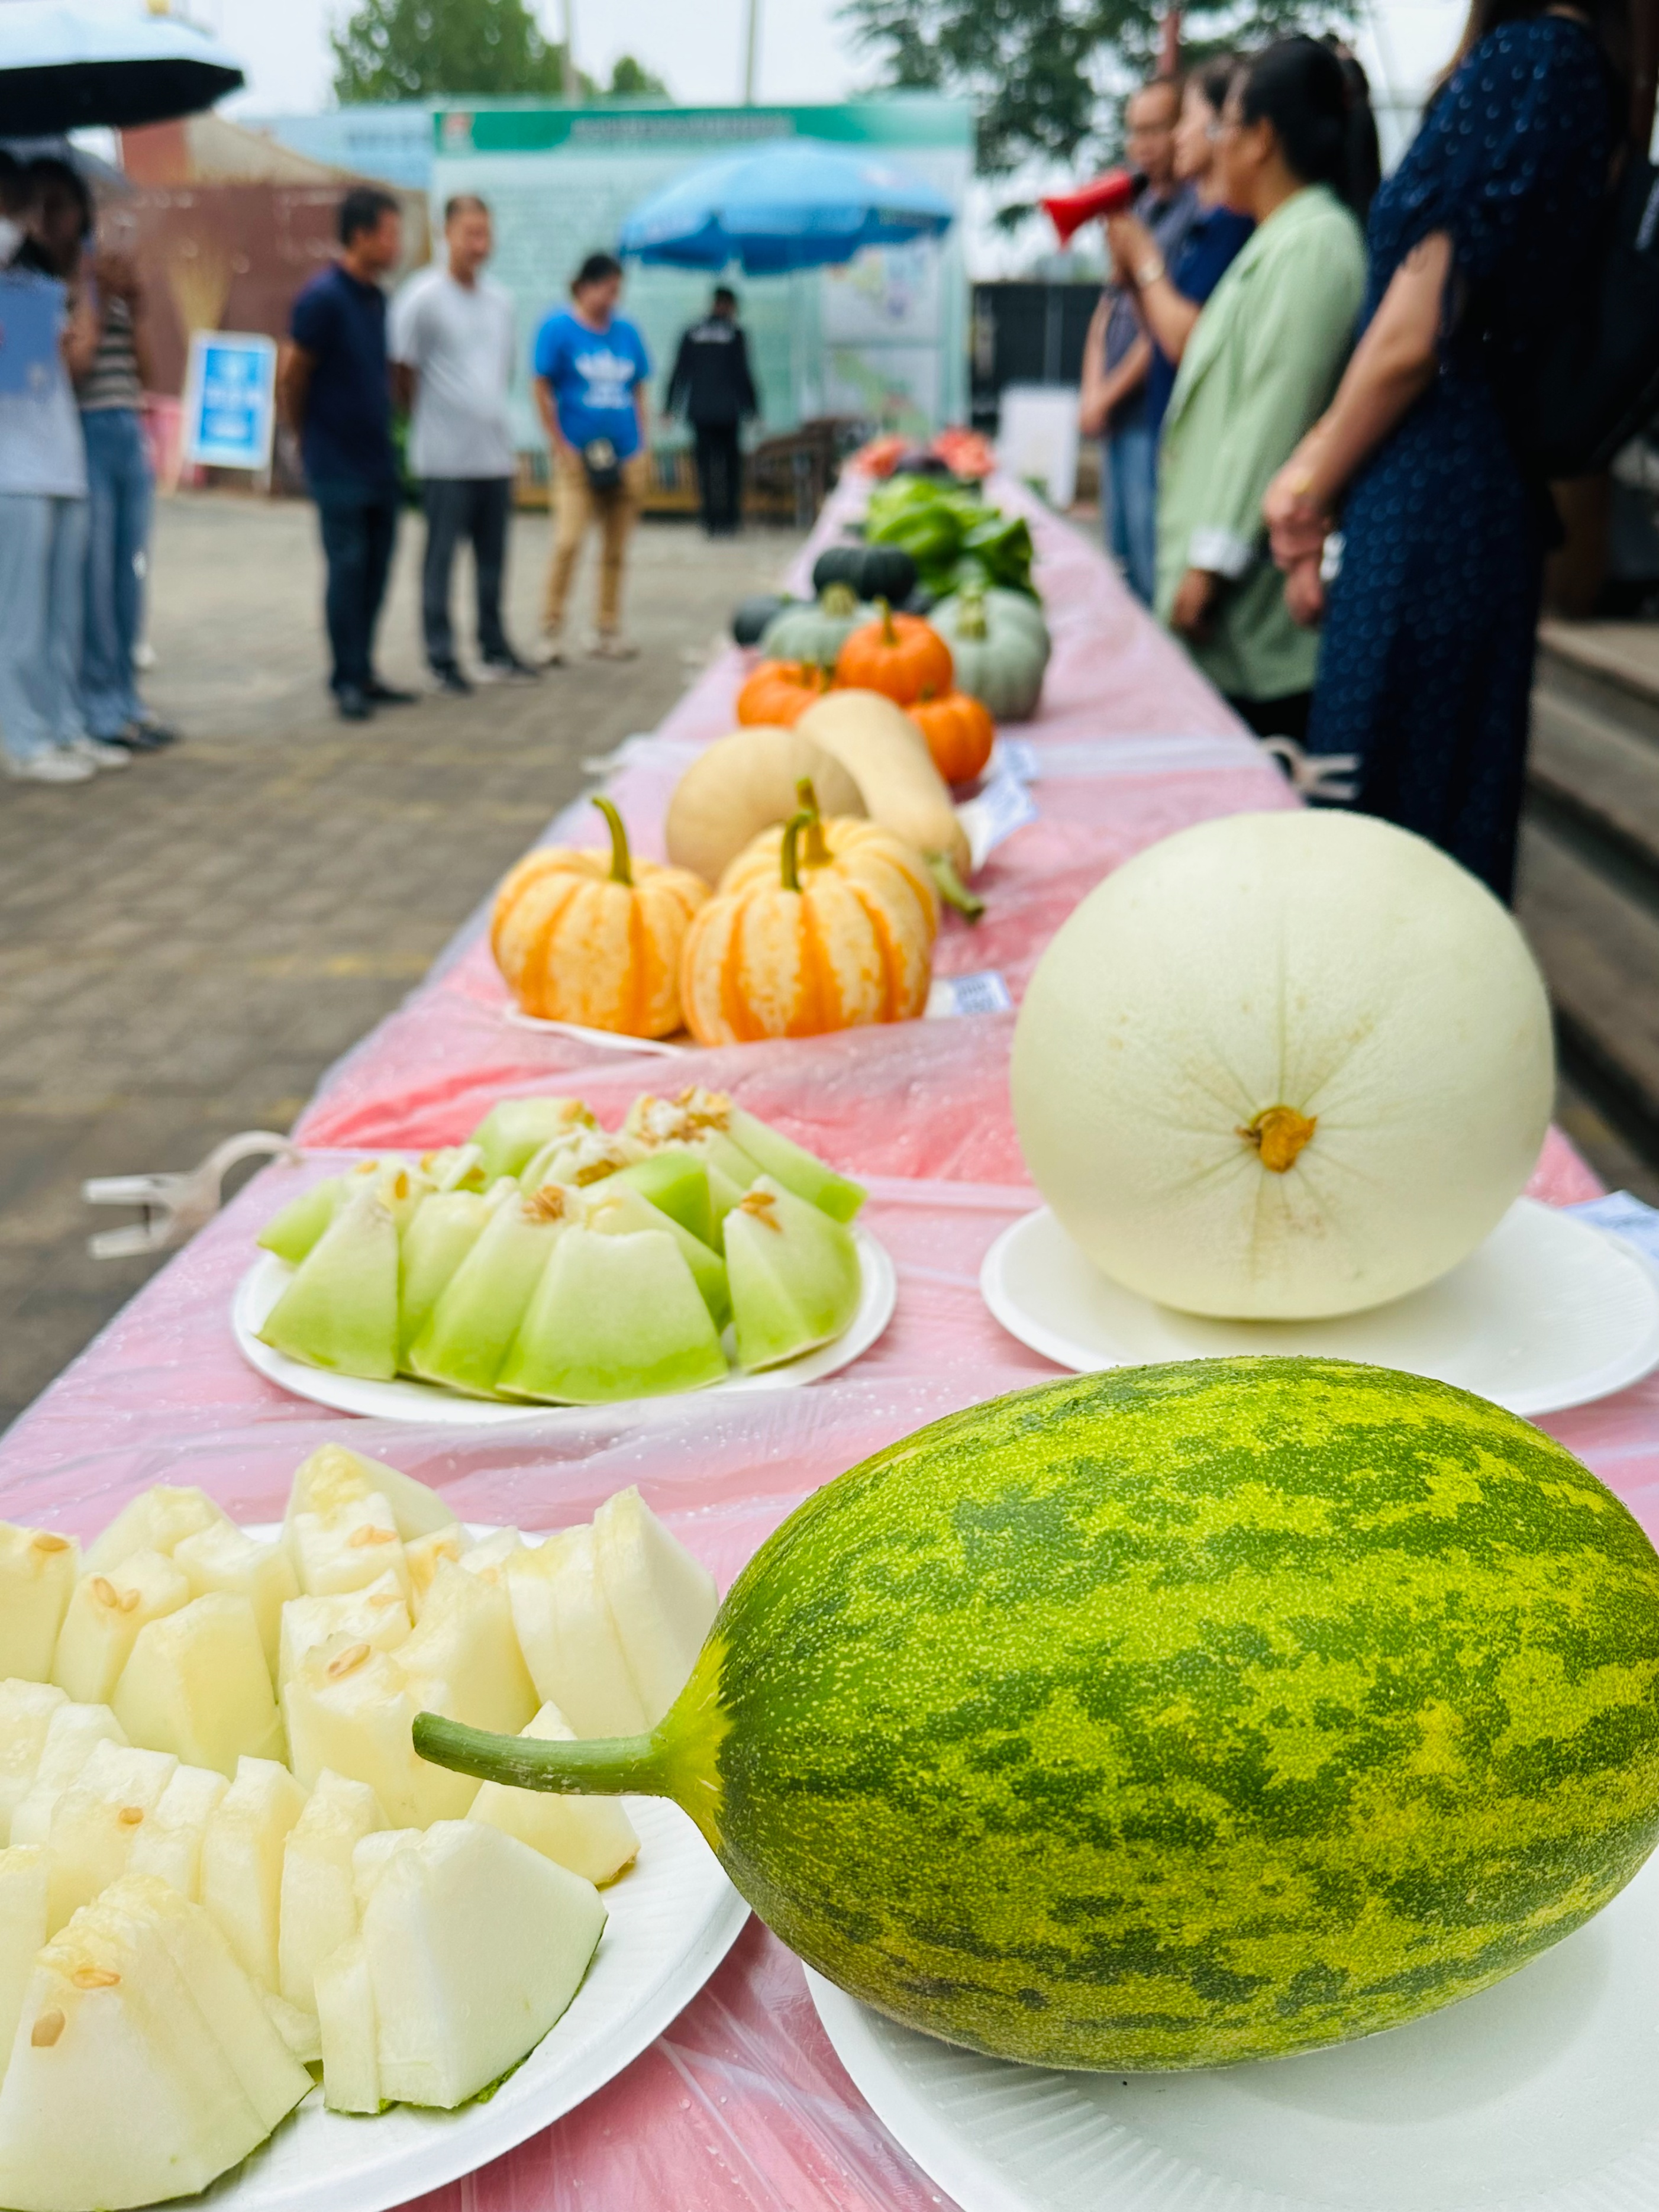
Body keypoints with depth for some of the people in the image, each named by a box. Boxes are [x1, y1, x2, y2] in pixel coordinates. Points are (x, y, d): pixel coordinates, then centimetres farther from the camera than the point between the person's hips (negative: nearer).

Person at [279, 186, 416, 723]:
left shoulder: (377, 297, 10)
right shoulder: (323, 298, -13)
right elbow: (291, 377, -9)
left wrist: (382, 427, 17)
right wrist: (307, 437, 3)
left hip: (379, 460, 7)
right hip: (338, 465, -7)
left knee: (376, 566, 10)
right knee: (348, 567, -4)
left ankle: (364, 673, 19)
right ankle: (347, 679, 5)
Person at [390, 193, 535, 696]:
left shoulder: (500, 298, 12)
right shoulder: (422, 296, -8)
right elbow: (402, 371, -6)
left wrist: (492, 409, 15)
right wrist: (427, 419, 0)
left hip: (495, 451, 6)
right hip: (445, 456, -6)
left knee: (492, 558, 12)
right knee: (441, 558, 0)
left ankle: (495, 649, 23)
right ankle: (441, 659, 6)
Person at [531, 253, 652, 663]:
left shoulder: (626, 331, 11)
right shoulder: (558, 328, -2)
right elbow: (543, 390, -3)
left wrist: (643, 447, 10)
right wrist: (561, 447, -8)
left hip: (625, 456, 4)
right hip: (578, 456, -4)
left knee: (615, 550, 7)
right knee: (568, 542, -14)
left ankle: (609, 630, 17)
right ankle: (551, 630, -4)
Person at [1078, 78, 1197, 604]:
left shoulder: (1198, 210, -10)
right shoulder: (1138, 208, 18)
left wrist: (1108, 396, -8)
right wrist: (1093, 392, 4)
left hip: (1157, 416, -9)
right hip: (1118, 417, 9)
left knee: (1154, 572, -8)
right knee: (1122, 563, 14)